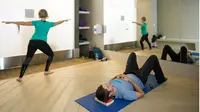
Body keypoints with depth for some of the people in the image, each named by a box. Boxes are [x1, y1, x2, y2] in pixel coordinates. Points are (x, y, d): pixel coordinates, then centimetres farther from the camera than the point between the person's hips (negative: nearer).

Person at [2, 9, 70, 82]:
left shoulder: (36, 22, 13)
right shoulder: (49, 24, 12)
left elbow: (23, 23, 14)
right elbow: (58, 23, 28)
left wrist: (10, 22, 23)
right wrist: (65, 20, 47)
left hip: (33, 42, 2)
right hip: (42, 43, -2)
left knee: (27, 59, 8)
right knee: (51, 55, 21)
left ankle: (20, 77, 4)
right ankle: (46, 71, 26)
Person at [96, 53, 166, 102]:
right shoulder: (124, 93, -46)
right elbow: (142, 94, -30)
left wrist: (117, 76, -21)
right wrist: (130, 80, -32)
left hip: (129, 74, 5)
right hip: (139, 79, -5)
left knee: (132, 54, 22)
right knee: (153, 58, 5)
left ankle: (136, 70, 54)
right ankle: (161, 79, 33)